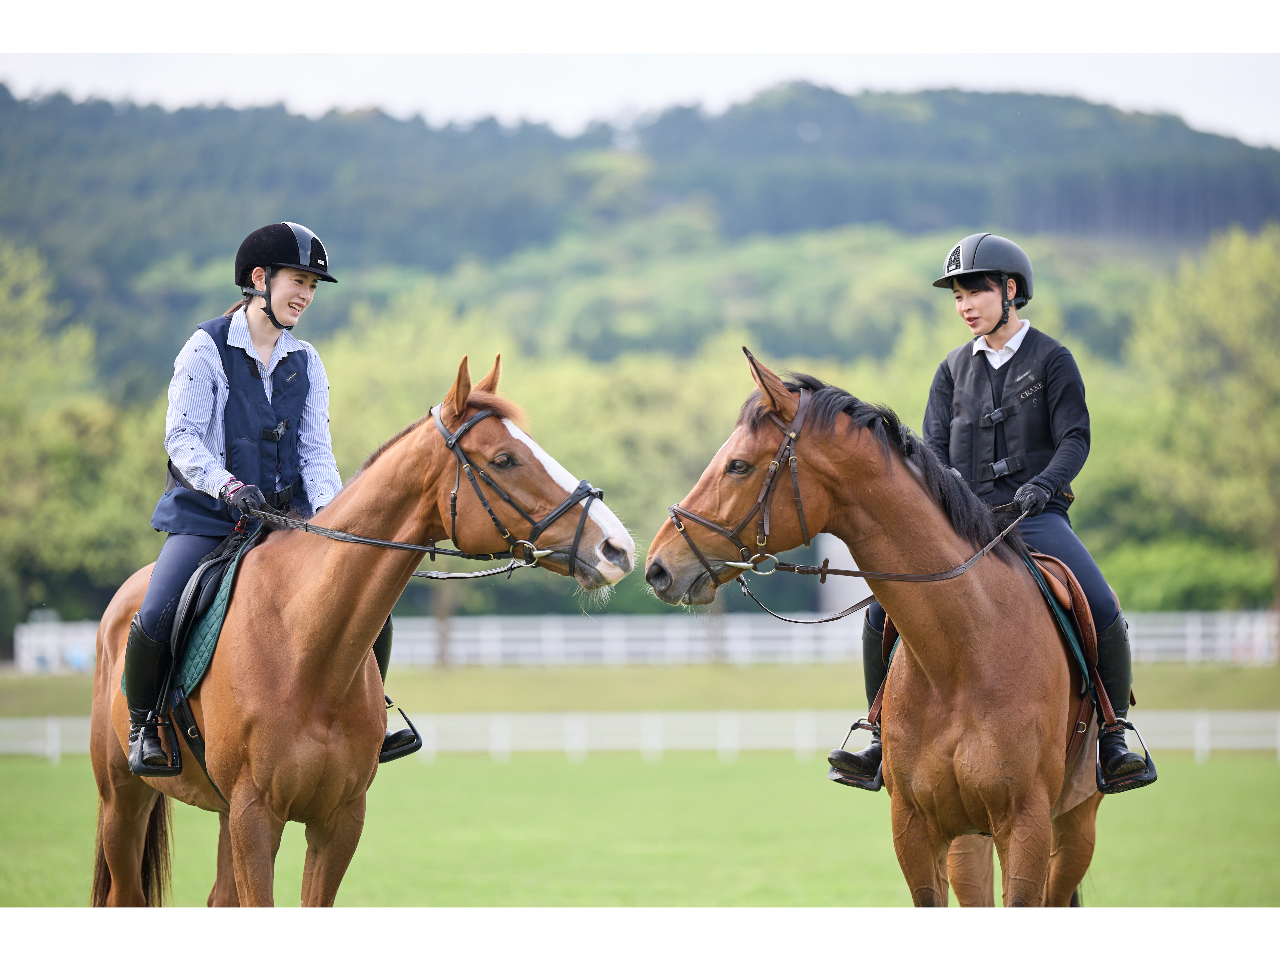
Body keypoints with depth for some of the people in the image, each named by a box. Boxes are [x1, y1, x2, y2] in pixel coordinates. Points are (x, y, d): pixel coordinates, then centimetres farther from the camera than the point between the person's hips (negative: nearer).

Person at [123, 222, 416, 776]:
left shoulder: (306, 363, 10)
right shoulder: (207, 348, -5)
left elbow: (315, 449, 4)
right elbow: (181, 436, -11)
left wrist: (326, 510, -14)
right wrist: (228, 485, -27)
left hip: (286, 516, 4)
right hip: (206, 516, -4)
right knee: (157, 616, -25)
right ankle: (144, 728, -1)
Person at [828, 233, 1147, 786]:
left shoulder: (1052, 360, 3)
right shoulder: (954, 370, 14)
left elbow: (1075, 438, -5)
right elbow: (934, 445, 8)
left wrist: (1043, 484, -23)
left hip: (1036, 517, -3)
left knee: (1103, 615, -25)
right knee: (882, 613, -12)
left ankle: (1113, 737, -10)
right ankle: (885, 737, 0)